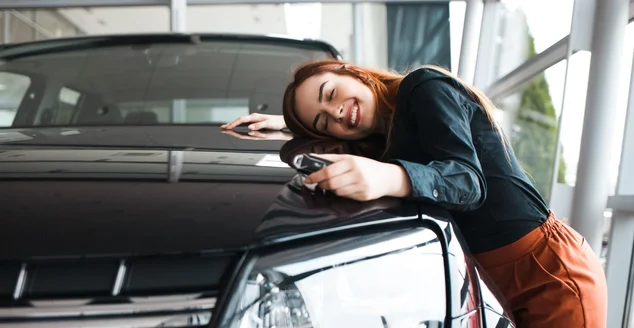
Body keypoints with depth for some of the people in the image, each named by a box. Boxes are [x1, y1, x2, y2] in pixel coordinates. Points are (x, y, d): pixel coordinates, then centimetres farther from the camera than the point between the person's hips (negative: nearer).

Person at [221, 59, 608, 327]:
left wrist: (390, 178, -40)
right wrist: (284, 123, 29)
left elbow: (468, 181, -21)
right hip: (494, 279, 8)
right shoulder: (389, 133, 13)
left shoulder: (423, 86, -9)